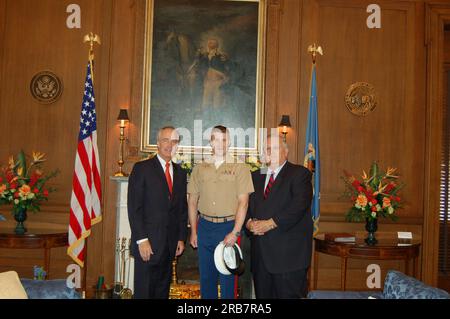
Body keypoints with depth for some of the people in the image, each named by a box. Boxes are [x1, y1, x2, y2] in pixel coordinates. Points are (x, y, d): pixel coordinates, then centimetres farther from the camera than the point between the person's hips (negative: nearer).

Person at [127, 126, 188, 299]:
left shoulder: (180, 172, 13)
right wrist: (142, 239, -15)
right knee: (144, 291, 2)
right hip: (147, 243, -5)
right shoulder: (142, 168, -4)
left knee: (162, 290, 11)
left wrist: (181, 238, 9)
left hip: (170, 244, 5)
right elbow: (134, 207, -9)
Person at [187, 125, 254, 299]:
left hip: (229, 226, -3)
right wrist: (193, 231, 6)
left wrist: (235, 232, -13)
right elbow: (192, 201, 10)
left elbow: (243, 202, -6)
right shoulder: (199, 168, 8)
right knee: (206, 276, 12)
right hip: (204, 226, 3)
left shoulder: (240, 168, -1)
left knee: (227, 277, 6)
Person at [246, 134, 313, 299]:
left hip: (288, 254, -5)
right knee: (262, 294, 11)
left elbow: (298, 206, -14)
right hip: (260, 253, 5)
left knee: (289, 295, 0)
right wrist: (249, 222, -7)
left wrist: (269, 224, -17)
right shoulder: (256, 176, 17)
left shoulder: (300, 174, -1)